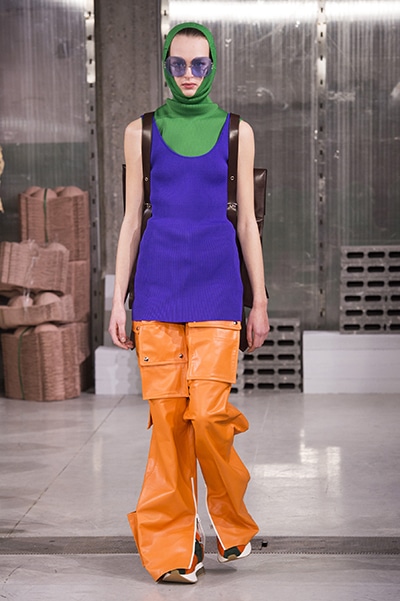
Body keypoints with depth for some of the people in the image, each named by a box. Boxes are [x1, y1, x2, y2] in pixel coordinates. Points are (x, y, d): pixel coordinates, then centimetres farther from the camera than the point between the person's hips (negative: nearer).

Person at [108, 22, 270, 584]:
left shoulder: (235, 132, 7)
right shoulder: (142, 131, 8)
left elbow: (246, 221, 8)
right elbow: (132, 220, 8)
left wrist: (260, 301, 5)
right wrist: (119, 300, 2)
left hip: (216, 281, -1)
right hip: (157, 280, 1)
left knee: (208, 412, -9)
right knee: (167, 415, -1)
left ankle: (231, 519, 19)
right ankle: (172, 546, 11)